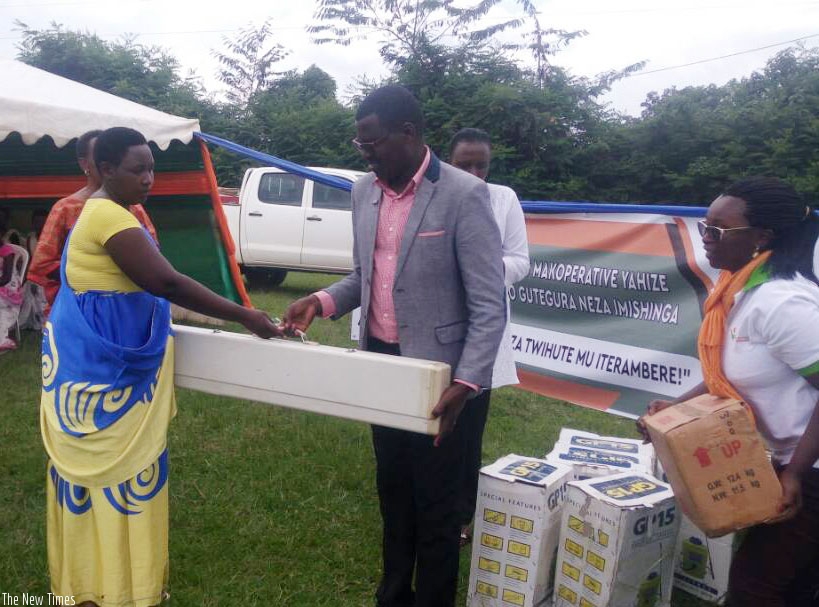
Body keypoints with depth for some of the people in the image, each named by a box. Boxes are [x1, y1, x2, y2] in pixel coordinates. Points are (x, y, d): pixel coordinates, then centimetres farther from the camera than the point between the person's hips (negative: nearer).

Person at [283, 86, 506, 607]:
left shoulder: (464, 195, -17)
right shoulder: (365, 191, 4)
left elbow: (490, 305, -18)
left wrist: (466, 382, -27)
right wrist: (322, 302, -3)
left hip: (434, 370, -6)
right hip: (379, 360, 7)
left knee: (435, 500, 9)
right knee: (392, 488, 21)